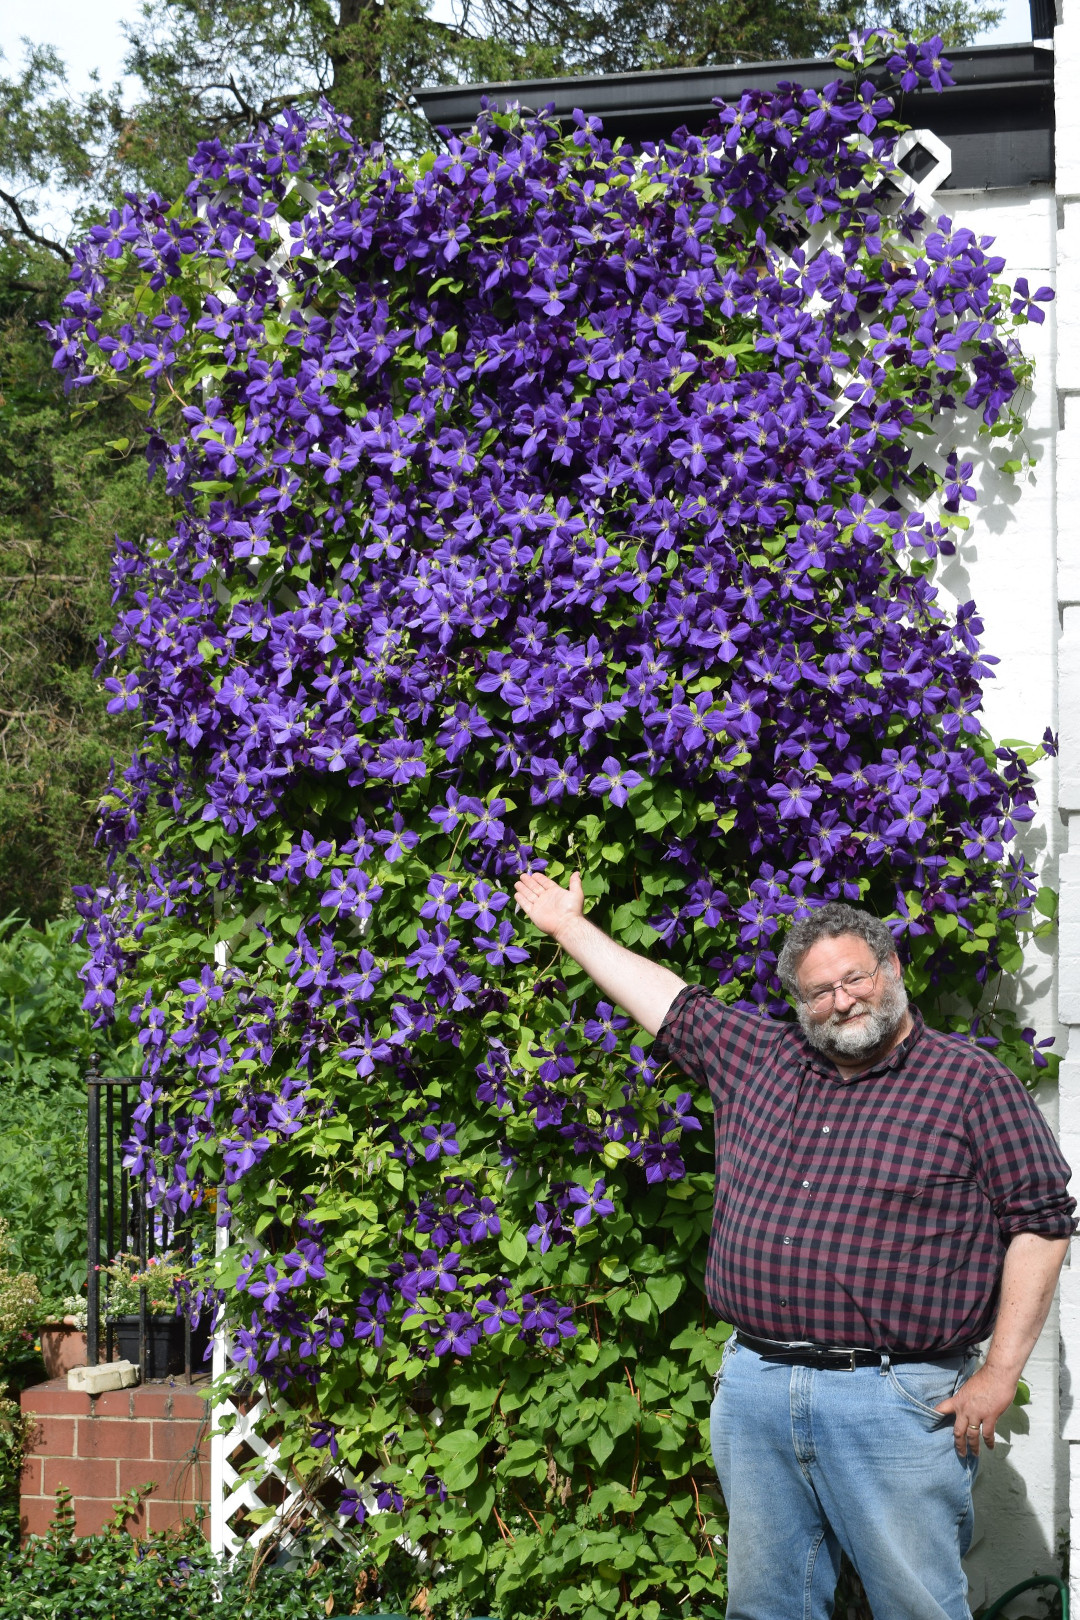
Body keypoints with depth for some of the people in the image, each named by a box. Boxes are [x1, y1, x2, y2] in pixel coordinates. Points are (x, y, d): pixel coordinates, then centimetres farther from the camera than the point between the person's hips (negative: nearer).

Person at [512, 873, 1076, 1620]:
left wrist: (1001, 1372, -9)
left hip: (896, 1399, -5)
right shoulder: (760, 1061, 14)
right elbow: (672, 1004, 27)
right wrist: (570, 926, 34)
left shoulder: (972, 1080, -1)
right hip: (754, 1390, 5)